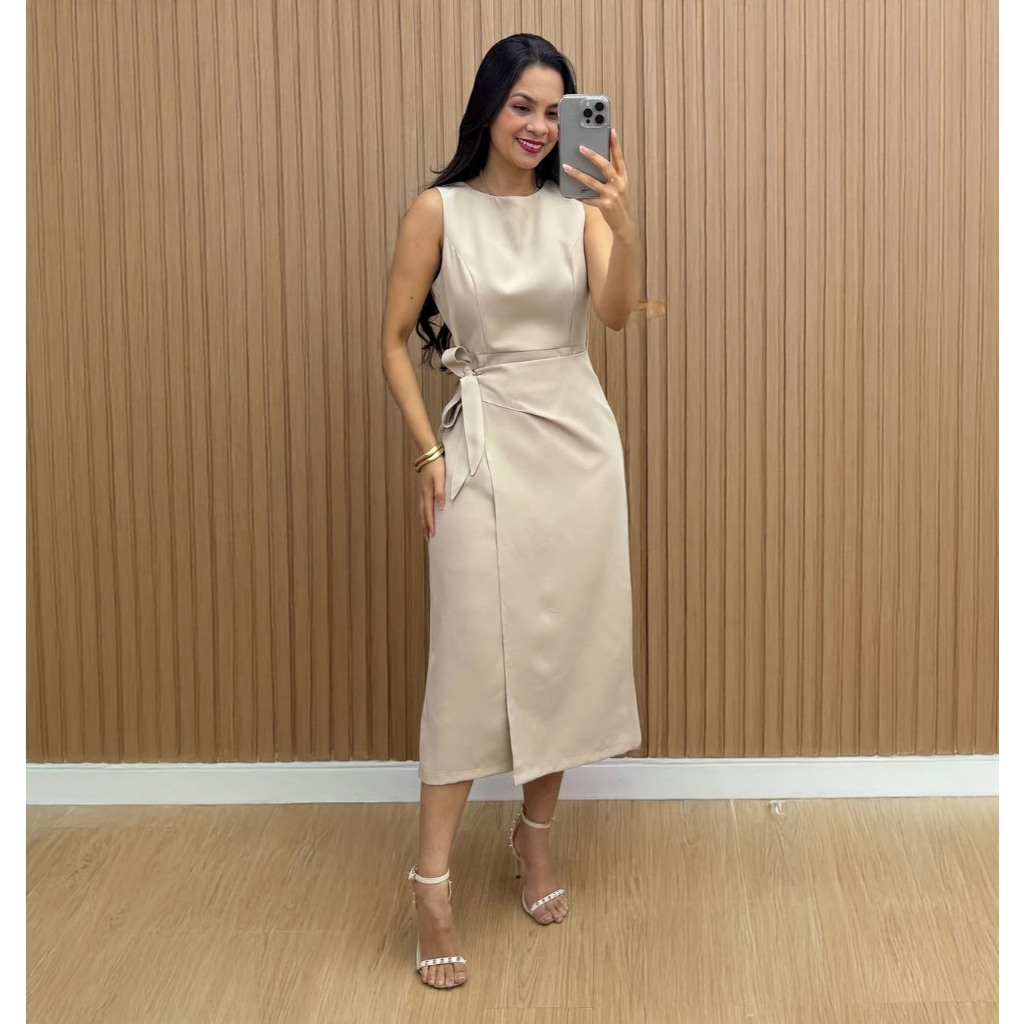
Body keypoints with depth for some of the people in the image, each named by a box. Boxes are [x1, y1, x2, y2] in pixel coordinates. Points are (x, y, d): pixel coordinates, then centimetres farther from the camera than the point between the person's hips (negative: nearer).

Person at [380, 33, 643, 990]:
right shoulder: (438, 210, -2)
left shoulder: (578, 210, 4)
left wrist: (623, 222, -30)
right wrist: (427, 451, -6)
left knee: (568, 645, 8)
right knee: (474, 650, -6)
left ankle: (535, 833, 28)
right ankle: (433, 881, 1)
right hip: (483, 442, -3)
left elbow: (617, 312, -13)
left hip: (578, 441, 3)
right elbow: (394, 338, 1)